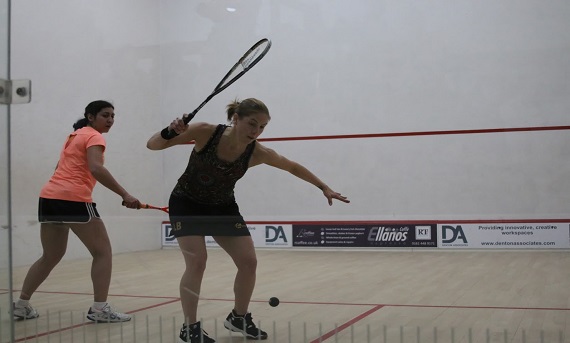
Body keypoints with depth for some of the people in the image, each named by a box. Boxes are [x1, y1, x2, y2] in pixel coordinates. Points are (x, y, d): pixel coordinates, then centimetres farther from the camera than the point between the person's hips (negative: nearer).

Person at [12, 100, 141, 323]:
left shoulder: (74, 136, 25)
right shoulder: (94, 137, -3)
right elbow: (96, 169, -20)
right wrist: (125, 195, -23)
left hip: (49, 197, 9)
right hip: (73, 200, -9)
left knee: (50, 256, 20)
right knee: (102, 252, -1)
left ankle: (21, 304, 23)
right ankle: (99, 308, -7)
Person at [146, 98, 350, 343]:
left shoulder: (257, 153, -20)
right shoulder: (206, 132, -28)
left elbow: (293, 167, 0)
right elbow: (152, 145, -23)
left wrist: (324, 188, 2)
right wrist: (170, 132, -44)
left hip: (223, 207, 4)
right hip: (187, 204, -4)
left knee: (248, 261, -2)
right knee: (197, 261, -19)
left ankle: (238, 317, 21)